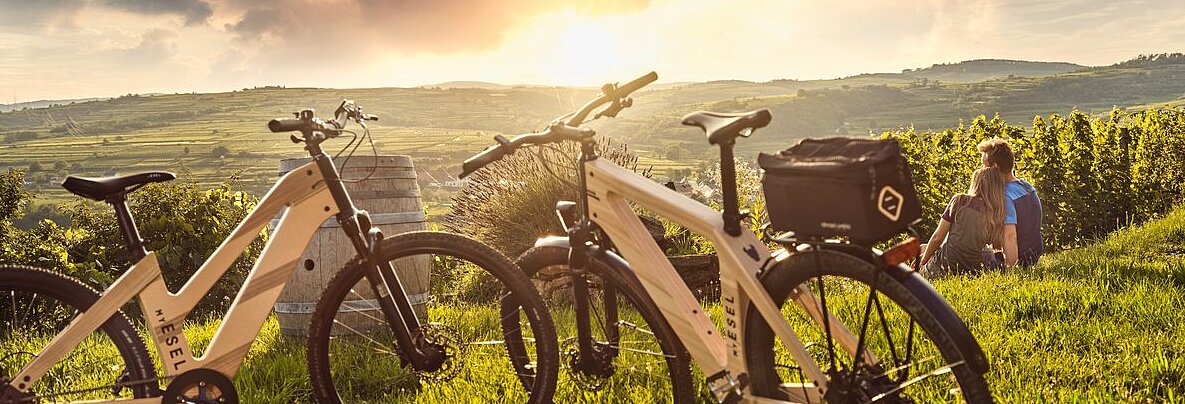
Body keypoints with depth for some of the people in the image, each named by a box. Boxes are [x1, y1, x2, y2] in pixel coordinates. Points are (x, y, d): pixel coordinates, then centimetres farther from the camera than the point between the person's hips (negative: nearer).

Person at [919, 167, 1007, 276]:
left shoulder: (960, 200, -6)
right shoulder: (998, 215, -1)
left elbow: (937, 238, -5)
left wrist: (921, 262, 7)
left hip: (947, 264, -2)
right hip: (976, 266, 2)